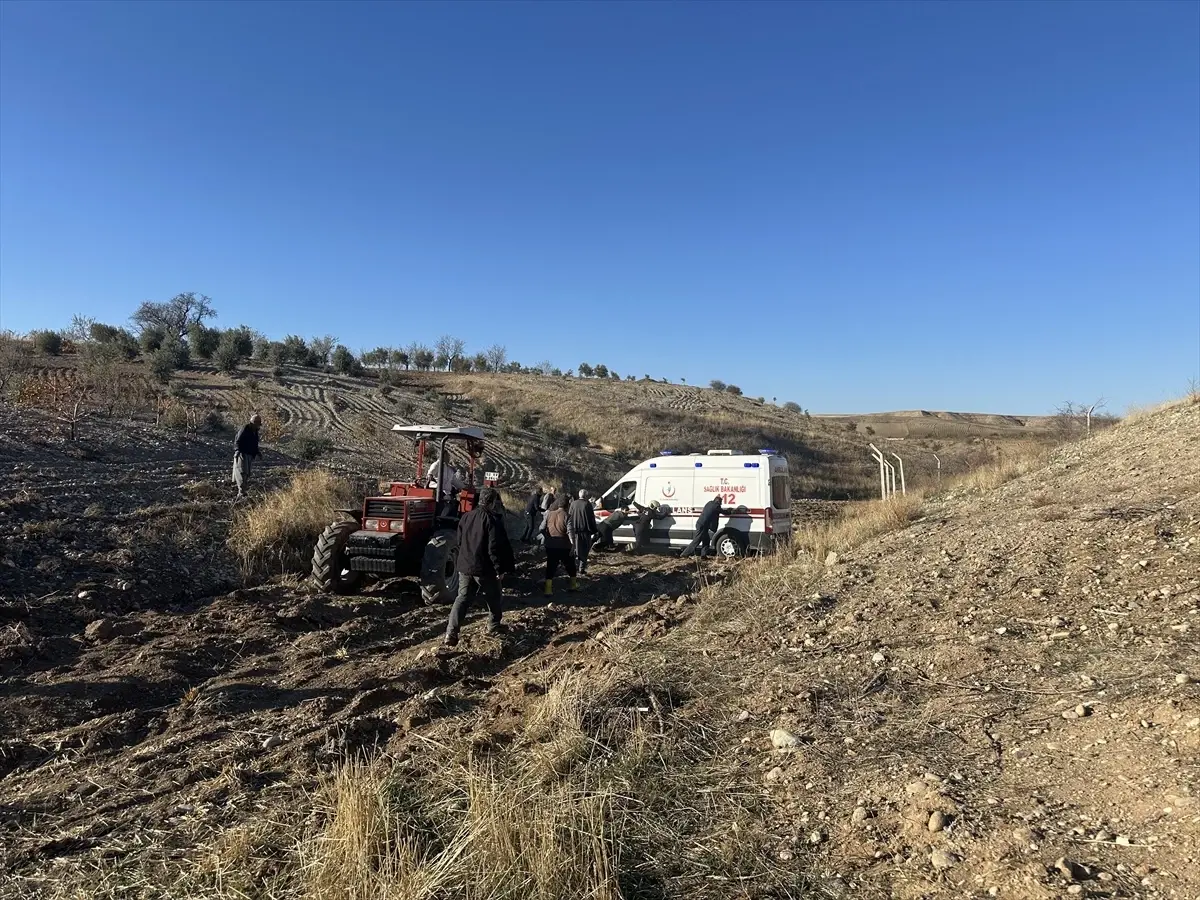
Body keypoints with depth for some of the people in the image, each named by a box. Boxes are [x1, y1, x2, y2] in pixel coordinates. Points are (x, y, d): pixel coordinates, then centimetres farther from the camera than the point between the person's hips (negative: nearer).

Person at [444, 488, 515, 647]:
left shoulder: (466, 517, 8)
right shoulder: (492, 519, -16)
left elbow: (460, 543, 16)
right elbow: (495, 548, -20)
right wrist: (501, 569, -14)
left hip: (465, 567, 6)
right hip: (485, 568, -6)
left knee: (462, 598, 5)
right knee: (493, 597, 16)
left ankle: (451, 632, -7)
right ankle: (494, 625, 33)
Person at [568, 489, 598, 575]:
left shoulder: (573, 504, 2)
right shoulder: (588, 504, -10)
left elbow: (569, 517, 8)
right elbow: (592, 519, -7)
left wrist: (570, 529, 17)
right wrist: (594, 531, -1)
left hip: (575, 530, 3)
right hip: (585, 530, -3)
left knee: (577, 549, 17)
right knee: (584, 550, 6)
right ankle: (582, 568, 3)